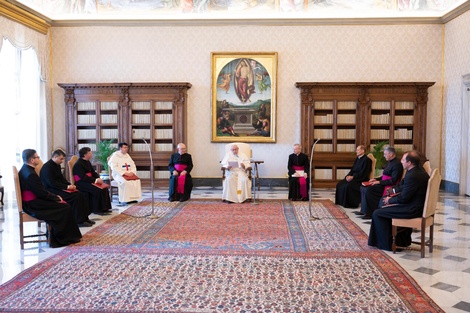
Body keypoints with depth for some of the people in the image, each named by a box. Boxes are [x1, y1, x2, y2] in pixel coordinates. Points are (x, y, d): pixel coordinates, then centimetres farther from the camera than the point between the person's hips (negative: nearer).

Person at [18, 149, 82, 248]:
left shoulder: (25, 169, 8)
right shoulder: (30, 174, -23)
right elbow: (41, 193, -21)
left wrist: (54, 196, 7)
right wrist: (56, 198, -7)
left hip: (30, 202, 10)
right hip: (34, 205, -10)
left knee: (63, 203, 12)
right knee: (65, 208, -4)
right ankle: (61, 239, 8)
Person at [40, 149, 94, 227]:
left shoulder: (57, 165, 13)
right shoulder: (47, 167, -16)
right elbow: (52, 183, -22)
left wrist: (70, 185, 0)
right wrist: (67, 186, -22)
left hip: (59, 188, 9)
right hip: (51, 190, -9)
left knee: (82, 195, -6)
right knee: (75, 196, -24)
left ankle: (84, 217, -3)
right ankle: (79, 221, -16)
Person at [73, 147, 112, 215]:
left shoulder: (87, 162, 12)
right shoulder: (78, 164, -15)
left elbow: (93, 172, 15)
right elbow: (83, 177, -25)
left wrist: (98, 178, -6)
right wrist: (95, 180, -27)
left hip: (89, 181, 9)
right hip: (81, 183, -9)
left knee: (104, 187, -9)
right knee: (97, 190, -27)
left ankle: (104, 208, -7)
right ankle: (97, 210, -16)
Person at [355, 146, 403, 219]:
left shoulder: (397, 164, -16)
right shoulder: (389, 162, 15)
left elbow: (393, 181, -21)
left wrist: (379, 182, -18)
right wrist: (376, 179, 8)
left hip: (389, 186, -11)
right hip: (383, 183, 11)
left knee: (368, 190, -25)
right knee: (363, 188, 2)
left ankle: (370, 213, -16)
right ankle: (363, 210, 3)